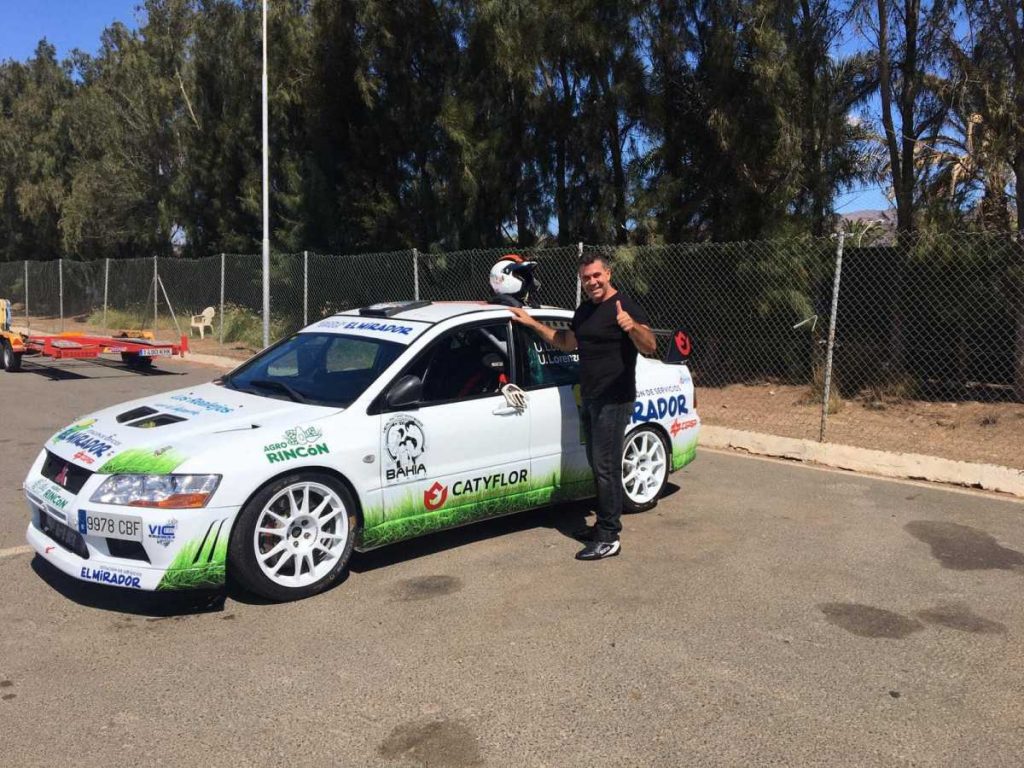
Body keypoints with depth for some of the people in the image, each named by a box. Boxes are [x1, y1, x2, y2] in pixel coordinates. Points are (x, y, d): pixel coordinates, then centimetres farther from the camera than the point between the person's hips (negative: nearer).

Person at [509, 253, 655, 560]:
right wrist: (532, 323, 21)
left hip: (614, 401, -9)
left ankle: (609, 539, -2)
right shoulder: (584, 310, 14)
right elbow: (567, 343, 27)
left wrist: (633, 326, -45)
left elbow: (649, 347, -24)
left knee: (606, 468, -7)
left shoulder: (625, 306, -12)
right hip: (589, 399, 9)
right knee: (598, 466, 14)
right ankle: (604, 525, 24)